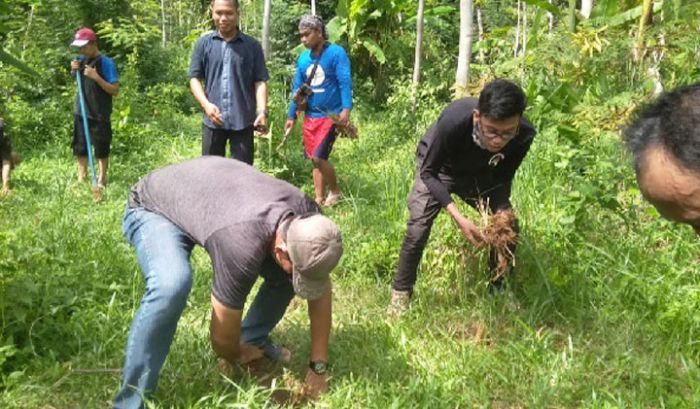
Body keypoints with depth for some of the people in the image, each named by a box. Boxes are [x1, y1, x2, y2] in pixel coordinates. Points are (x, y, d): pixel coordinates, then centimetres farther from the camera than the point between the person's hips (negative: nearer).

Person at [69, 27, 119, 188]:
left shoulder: (106, 62, -14)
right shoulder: (81, 60, 5)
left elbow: (115, 90, -17)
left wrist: (96, 77, -26)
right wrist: (74, 71, -2)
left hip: (100, 115, -6)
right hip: (81, 112, 6)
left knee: (101, 150, 5)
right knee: (80, 148, 11)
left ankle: (101, 181, 18)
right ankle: (81, 179, 22)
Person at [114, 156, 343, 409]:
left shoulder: (307, 217, -23)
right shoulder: (243, 246, -43)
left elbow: (321, 289, -9)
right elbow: (222, 338, -28)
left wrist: (318, 367, -9)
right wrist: (237, 356, -5)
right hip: (153, 208, -6)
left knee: (284, 276, -6)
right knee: (171, 285, -36)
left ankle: (252, 340, 21)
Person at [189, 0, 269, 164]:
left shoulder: (252, 45, 4)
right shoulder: (203, 43, 6)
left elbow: (260, 81, 1)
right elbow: (195, 78, 5)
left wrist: (262, 111, -14)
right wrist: (206, 104, -12)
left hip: (243, 120, -1)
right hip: (213, 120, 1)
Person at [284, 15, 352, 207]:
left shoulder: (336, 53, -9)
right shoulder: (302, 58, 9)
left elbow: (345, 83, -16)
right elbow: (298, 89, 15)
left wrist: (346, 109, -28)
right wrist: (291, 116, 14)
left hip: (331, 115, -6)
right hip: (310, 116, 6)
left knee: (319, 157, -13)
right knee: (314, 160, 8)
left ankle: (335, 191, 10)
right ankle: (319, 200, 18)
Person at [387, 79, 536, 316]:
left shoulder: (524, 134, -32)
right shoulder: (454, 121, -43)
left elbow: (503, 179, -13)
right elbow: (428, 172, -29)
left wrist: (501, 214, -31)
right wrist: (458, 218, -39)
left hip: (480, 174, 3)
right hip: (438, 170, -3)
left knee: (508, 227, -4)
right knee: (418, 228, -18)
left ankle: (498, 291, 19)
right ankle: (401, 291, 5)